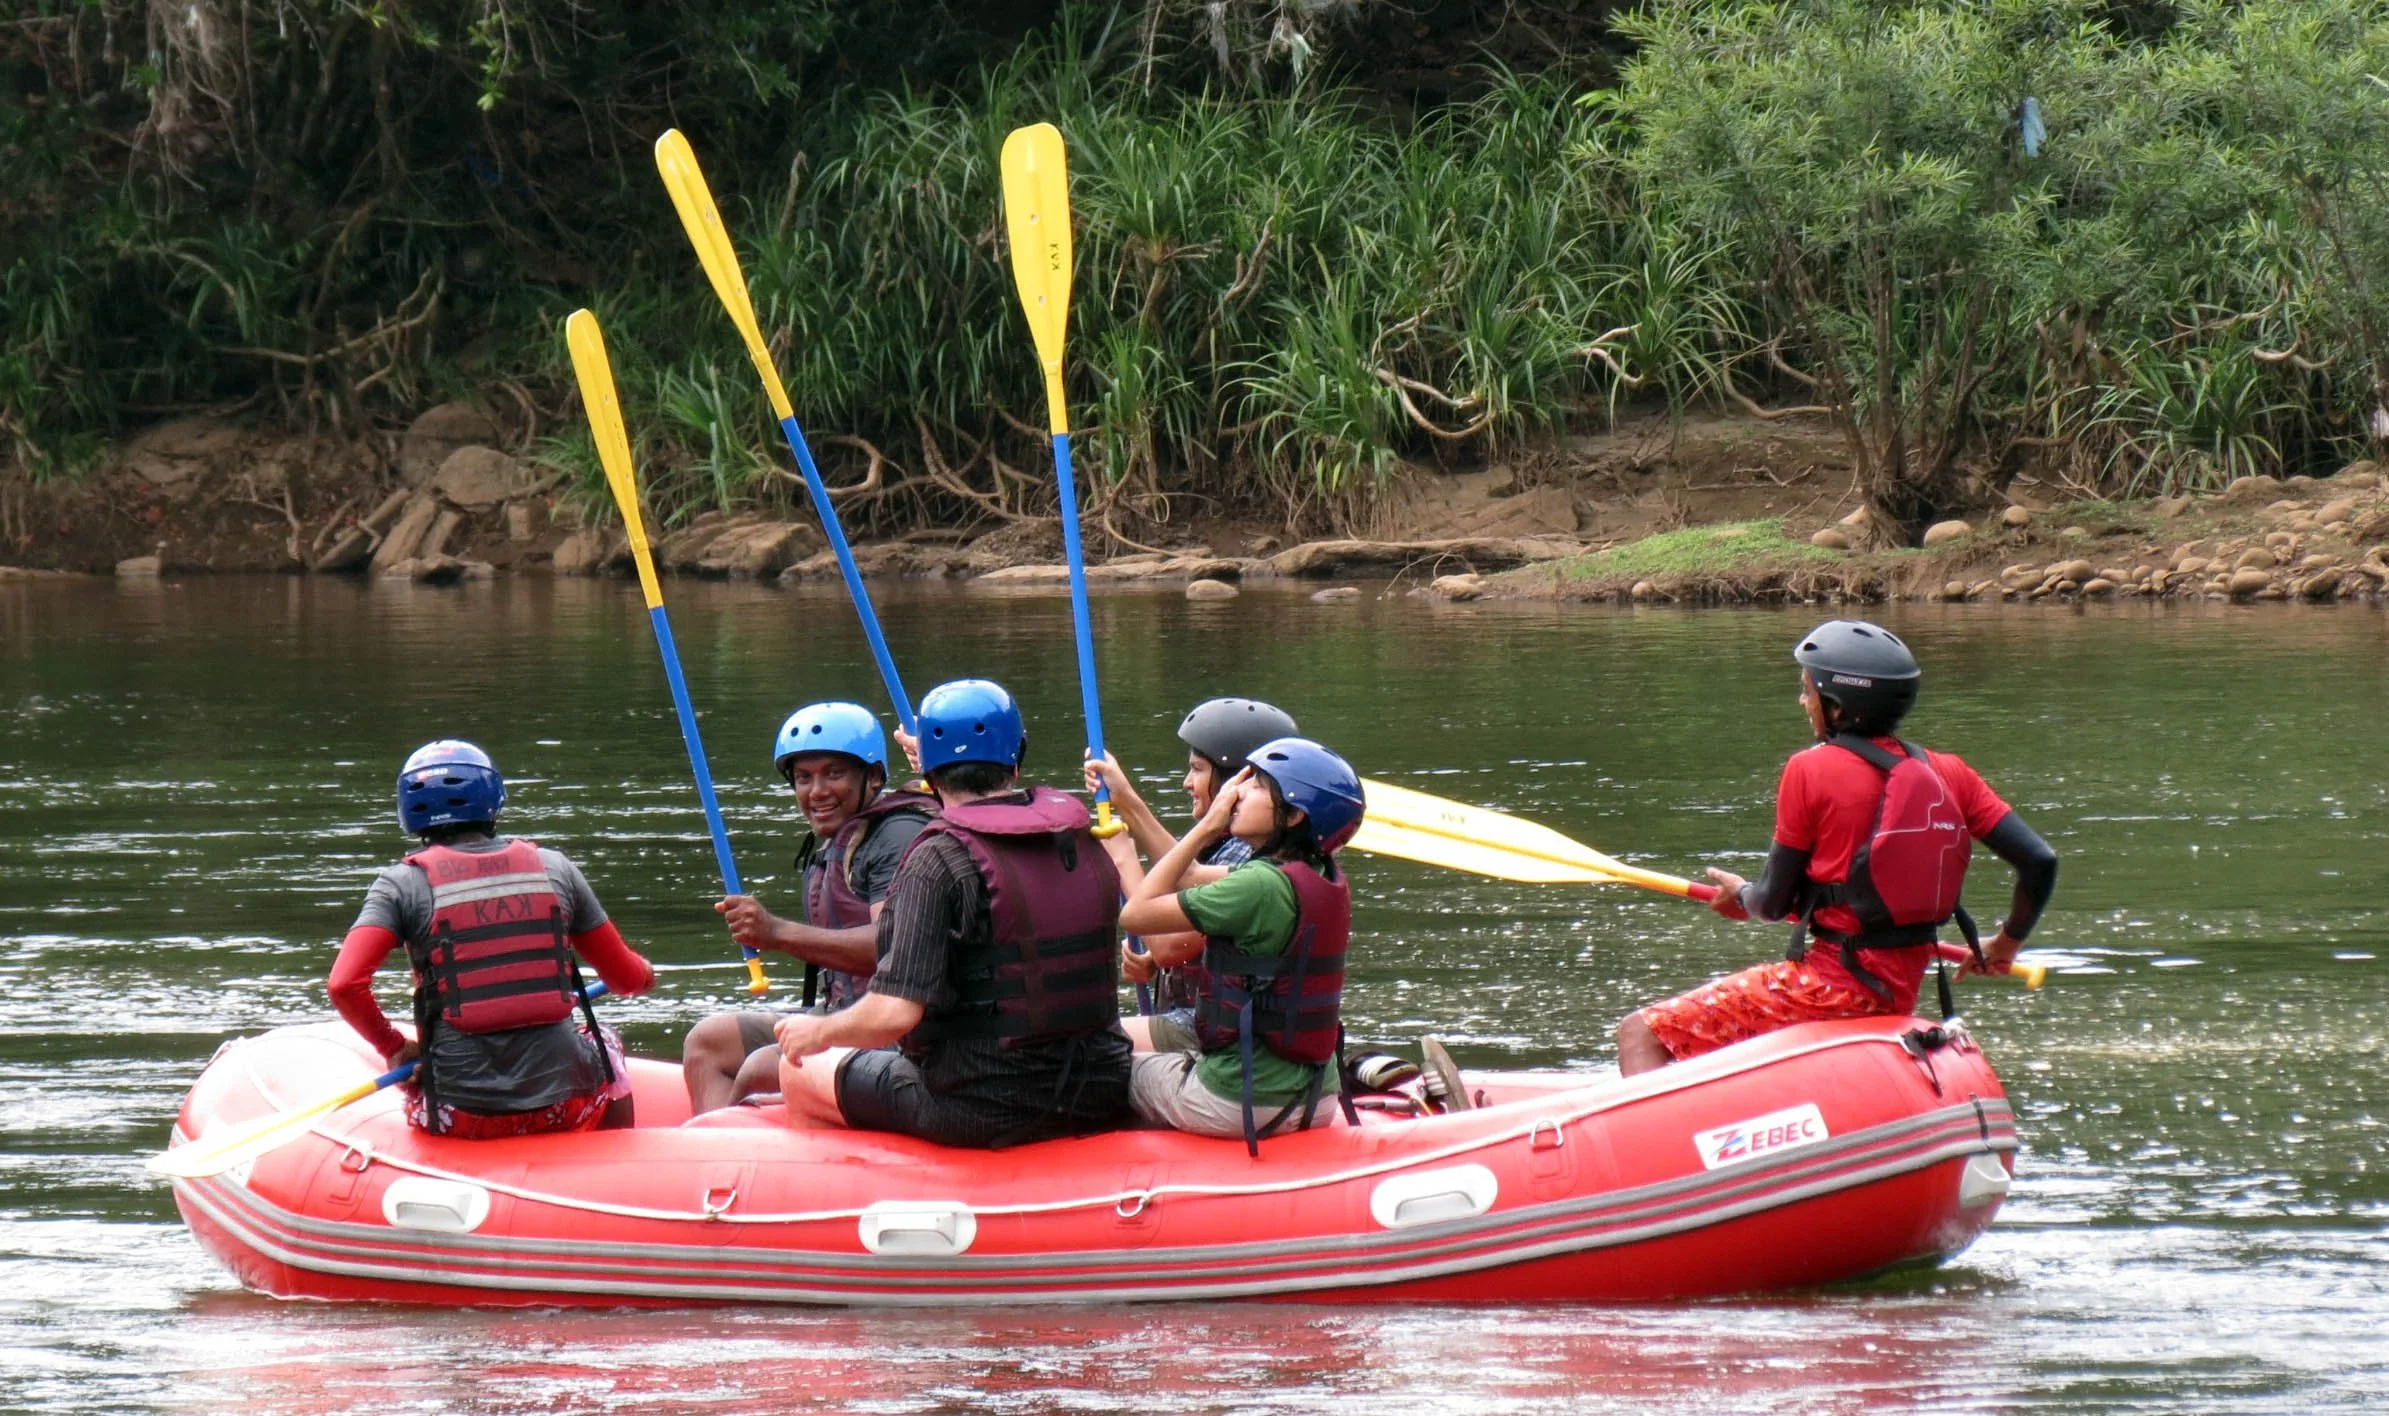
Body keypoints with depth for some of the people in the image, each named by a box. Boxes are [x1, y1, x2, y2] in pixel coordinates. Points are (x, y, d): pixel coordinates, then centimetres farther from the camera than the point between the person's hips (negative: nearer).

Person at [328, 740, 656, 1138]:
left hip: (457, 1118, -1)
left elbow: (345, 984, -15)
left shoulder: (403, 883, -4)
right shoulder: (553, 868, 2)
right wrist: (643, 973, 34)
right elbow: (626, 978, 10)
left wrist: (393, 1047, 3)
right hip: (561, 1107, 1)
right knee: (606, 1045, 35)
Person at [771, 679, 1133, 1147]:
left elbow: (894, 1014, -23)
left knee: (800, 1069, 17)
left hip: (986, 1110, -6)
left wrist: (819, 1032, -2)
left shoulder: (937, 862, -17)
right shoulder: (1085, 844, 2)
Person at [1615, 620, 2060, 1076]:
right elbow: (2040, 862, 1)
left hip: (1832, 983, -8)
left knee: (1641, 1036, -10)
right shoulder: (1948, 774, 4)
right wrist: (2007, 943, 19)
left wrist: (1740, 895, 19)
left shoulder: (1810, 770, -10)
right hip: (1902, 995, 8)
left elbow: (1774, 903, -5)